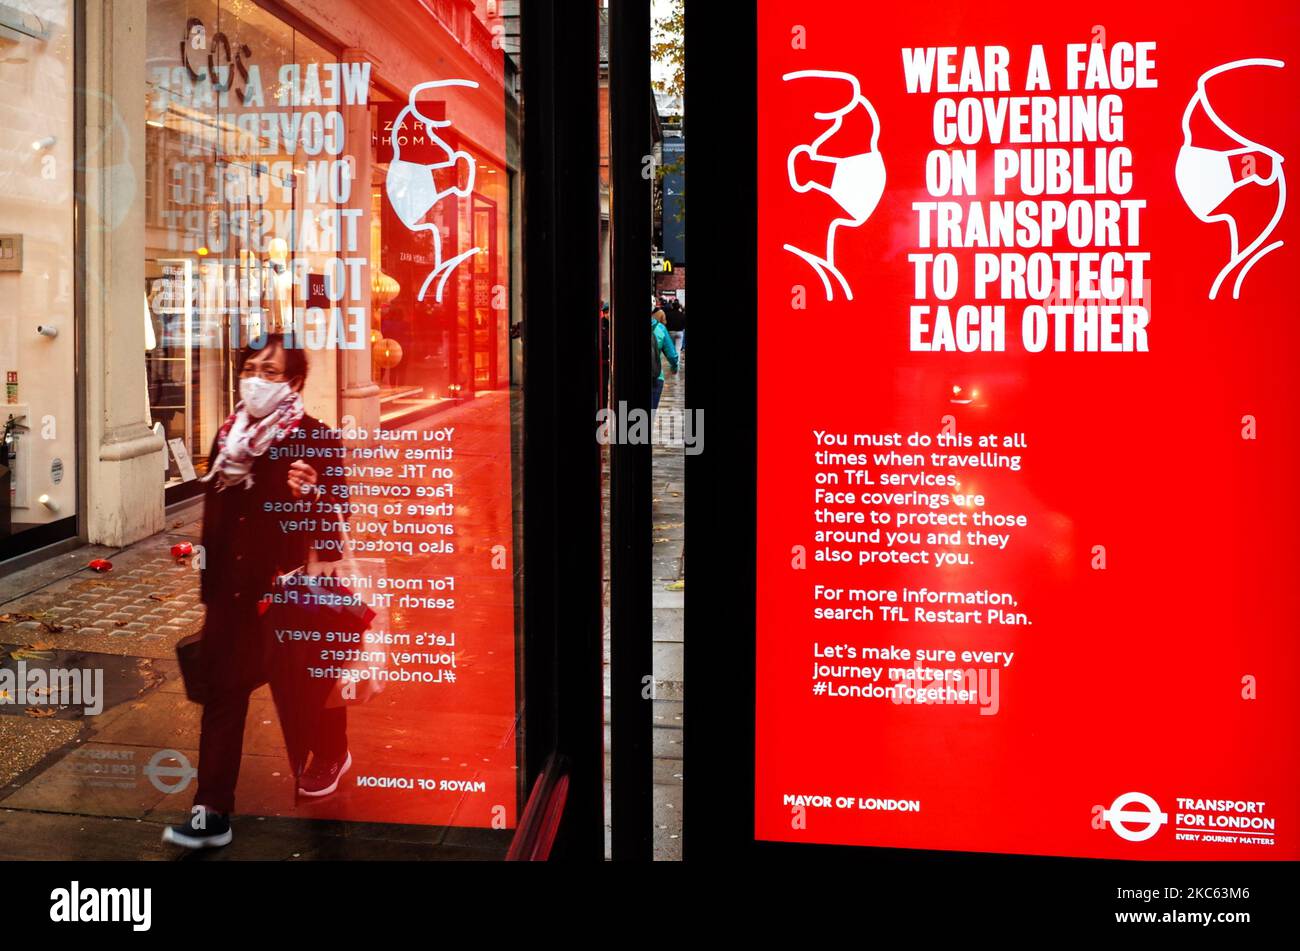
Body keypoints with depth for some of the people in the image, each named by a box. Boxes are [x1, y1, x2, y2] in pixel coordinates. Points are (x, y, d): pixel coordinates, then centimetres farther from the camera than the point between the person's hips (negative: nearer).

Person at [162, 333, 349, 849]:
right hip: (234, 590, 5)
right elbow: (214, 512, 14)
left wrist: (311, 494, -32)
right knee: (222, 689, 1)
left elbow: (332, 523, -12)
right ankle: (212, 812, 4)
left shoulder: (317, 440, -12)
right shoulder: (228, 436, 6)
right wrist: (209, 583, 16)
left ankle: (330, 754, 44)